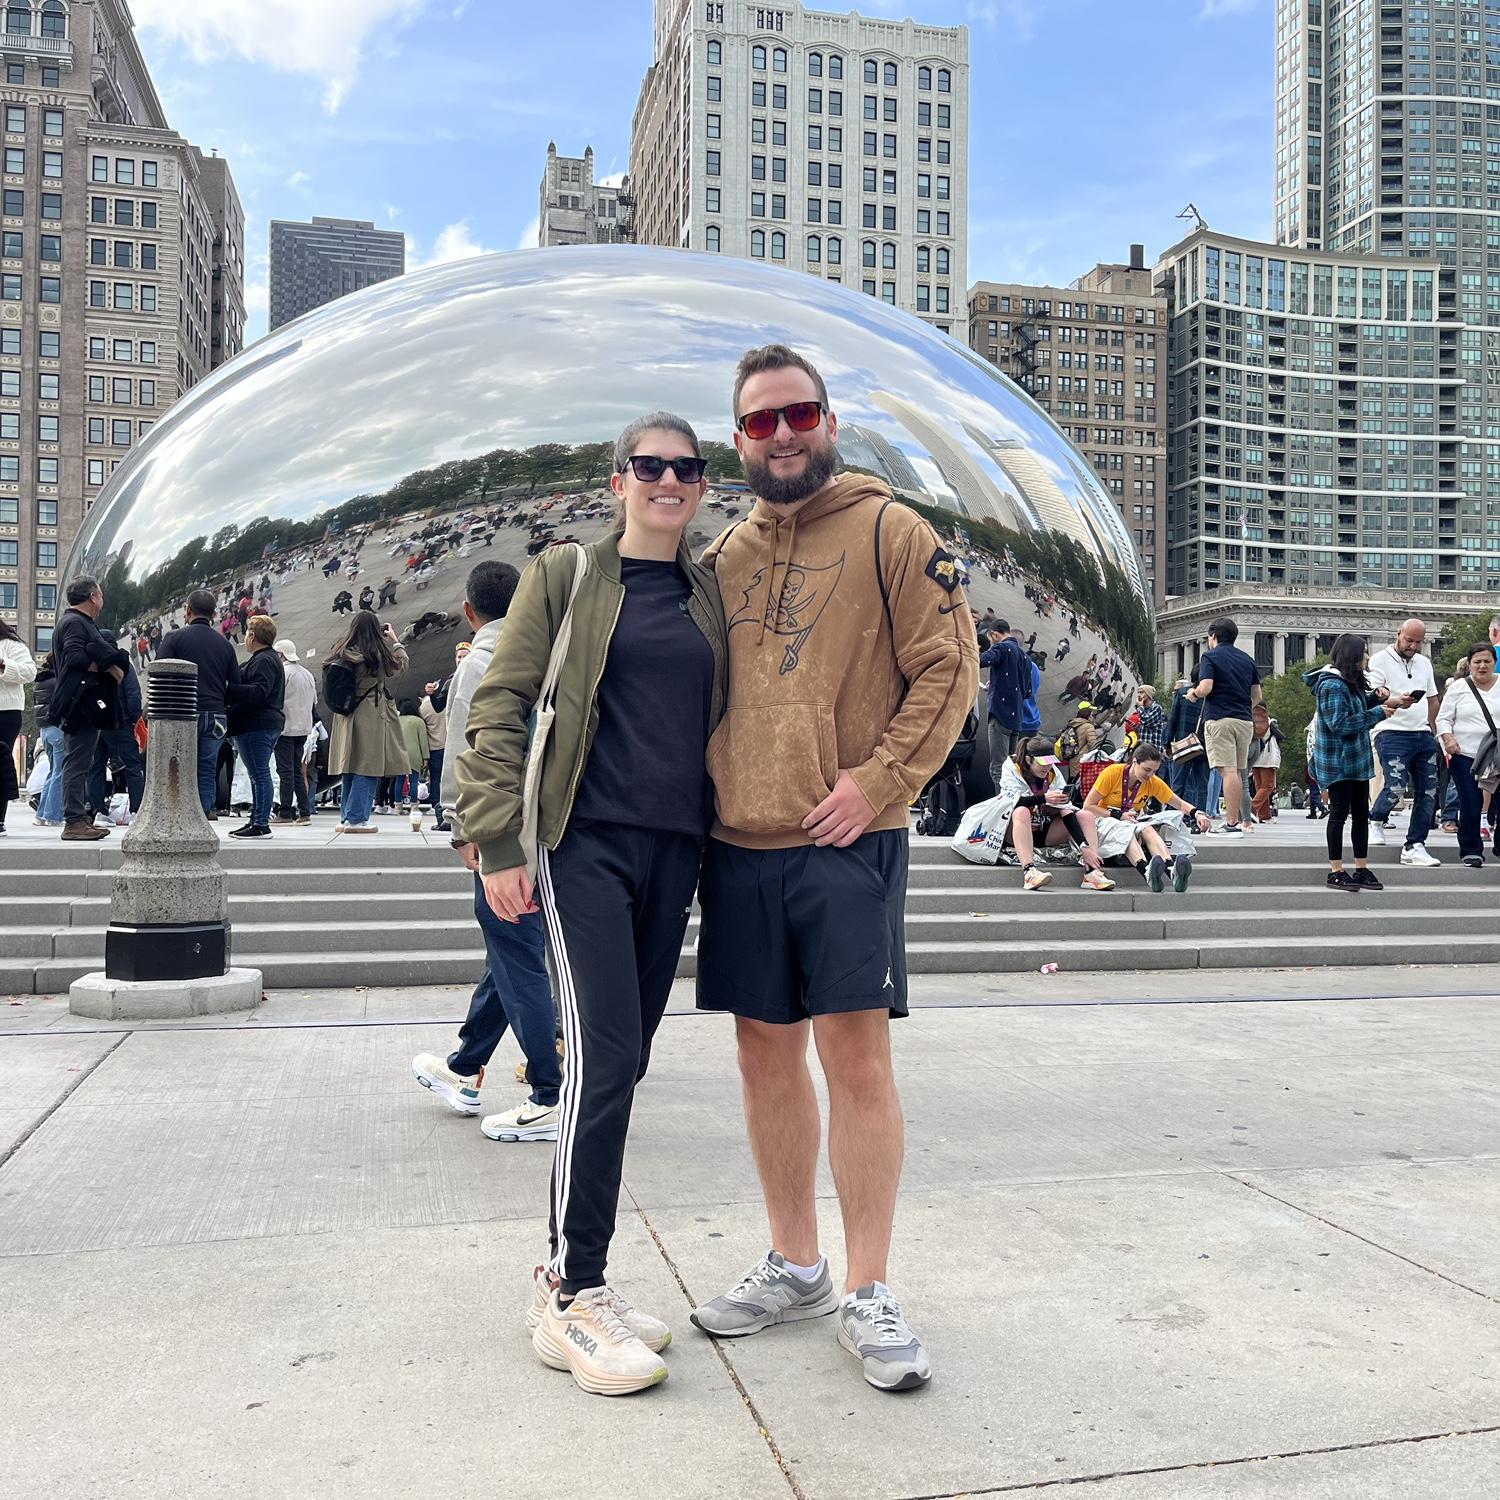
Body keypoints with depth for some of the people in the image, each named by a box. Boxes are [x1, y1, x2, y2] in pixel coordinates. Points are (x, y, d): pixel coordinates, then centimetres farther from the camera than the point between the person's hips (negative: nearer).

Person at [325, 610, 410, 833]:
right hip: (372, 716, -7)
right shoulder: (378, 654, -15)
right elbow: (400, 666, -1)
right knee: (368, 769, -3)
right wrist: (395, 641, 14)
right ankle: (356, 819, -5)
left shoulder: (342, 653, 2)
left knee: (351, 769, 14)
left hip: (346, 716, 7)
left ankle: (347, 818, 19)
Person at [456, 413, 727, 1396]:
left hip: (676, 849, 5)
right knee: (607, 1056, -12)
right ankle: (571, 1299, 0)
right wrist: (498, 844, -9)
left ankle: (574, 1276, 21)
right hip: (588, 840, -5)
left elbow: (725, 718, 20)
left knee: (624, 1060, 8)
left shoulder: (710, 595, 14)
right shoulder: (568, 576, 2)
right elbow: (500, 709, -1)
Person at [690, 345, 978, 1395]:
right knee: (767, 1049, 10)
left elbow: (949, 667, -5)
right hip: (740, 843, 5)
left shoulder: (889, 532, 0)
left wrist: (879, 777, -14)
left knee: (856, 1050, -4)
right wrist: (701, 789, 8)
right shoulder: (725, 556, 15)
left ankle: (869, 1292, 9)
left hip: (848, 841, -5)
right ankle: (794, 1266, 26)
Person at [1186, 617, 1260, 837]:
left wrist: (1193, 693, 5)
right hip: (1244, 720, 6)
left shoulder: (1210, 657, -2)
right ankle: (1237, 818, 16)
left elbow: (1205, 688, -15)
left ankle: (1233, 824, -15)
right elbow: (1257, 695, 16)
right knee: (1237, 771, 13)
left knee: (1228, 770, -11)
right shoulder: (1248, 659, 16)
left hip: (1220, 719, -6)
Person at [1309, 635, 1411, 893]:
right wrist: (1378, 713, -19)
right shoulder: (1332, 685, -17)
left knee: (1361, 814, 10)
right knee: (1339, 814, -4)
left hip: (1358, 760, 9)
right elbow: (1339, 723, -23)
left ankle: (1362, 869, 16)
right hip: (1337, 762, -9)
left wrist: (1376, 697, 7)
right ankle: (1336, 872, 3)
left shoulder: (1351, 684, 13)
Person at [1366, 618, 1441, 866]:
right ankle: (1376, 821, 9)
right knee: (1396, 786, -21)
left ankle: (1414, 847, 8)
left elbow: (1433, 699, 26)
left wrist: (1431, 730, 16)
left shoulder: (1424, 663, 19)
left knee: (1428, 792, 2)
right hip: (1393, 734, -7)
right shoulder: (1380, 660, -2)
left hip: (1423, 735, 7)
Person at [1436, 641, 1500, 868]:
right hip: (1465, 755, -2)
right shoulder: (1459, 687, 4)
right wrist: (1448, 738, -13)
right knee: (1470, 805, -2)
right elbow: (1443, 718, 4)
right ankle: (1471, 850, 11)